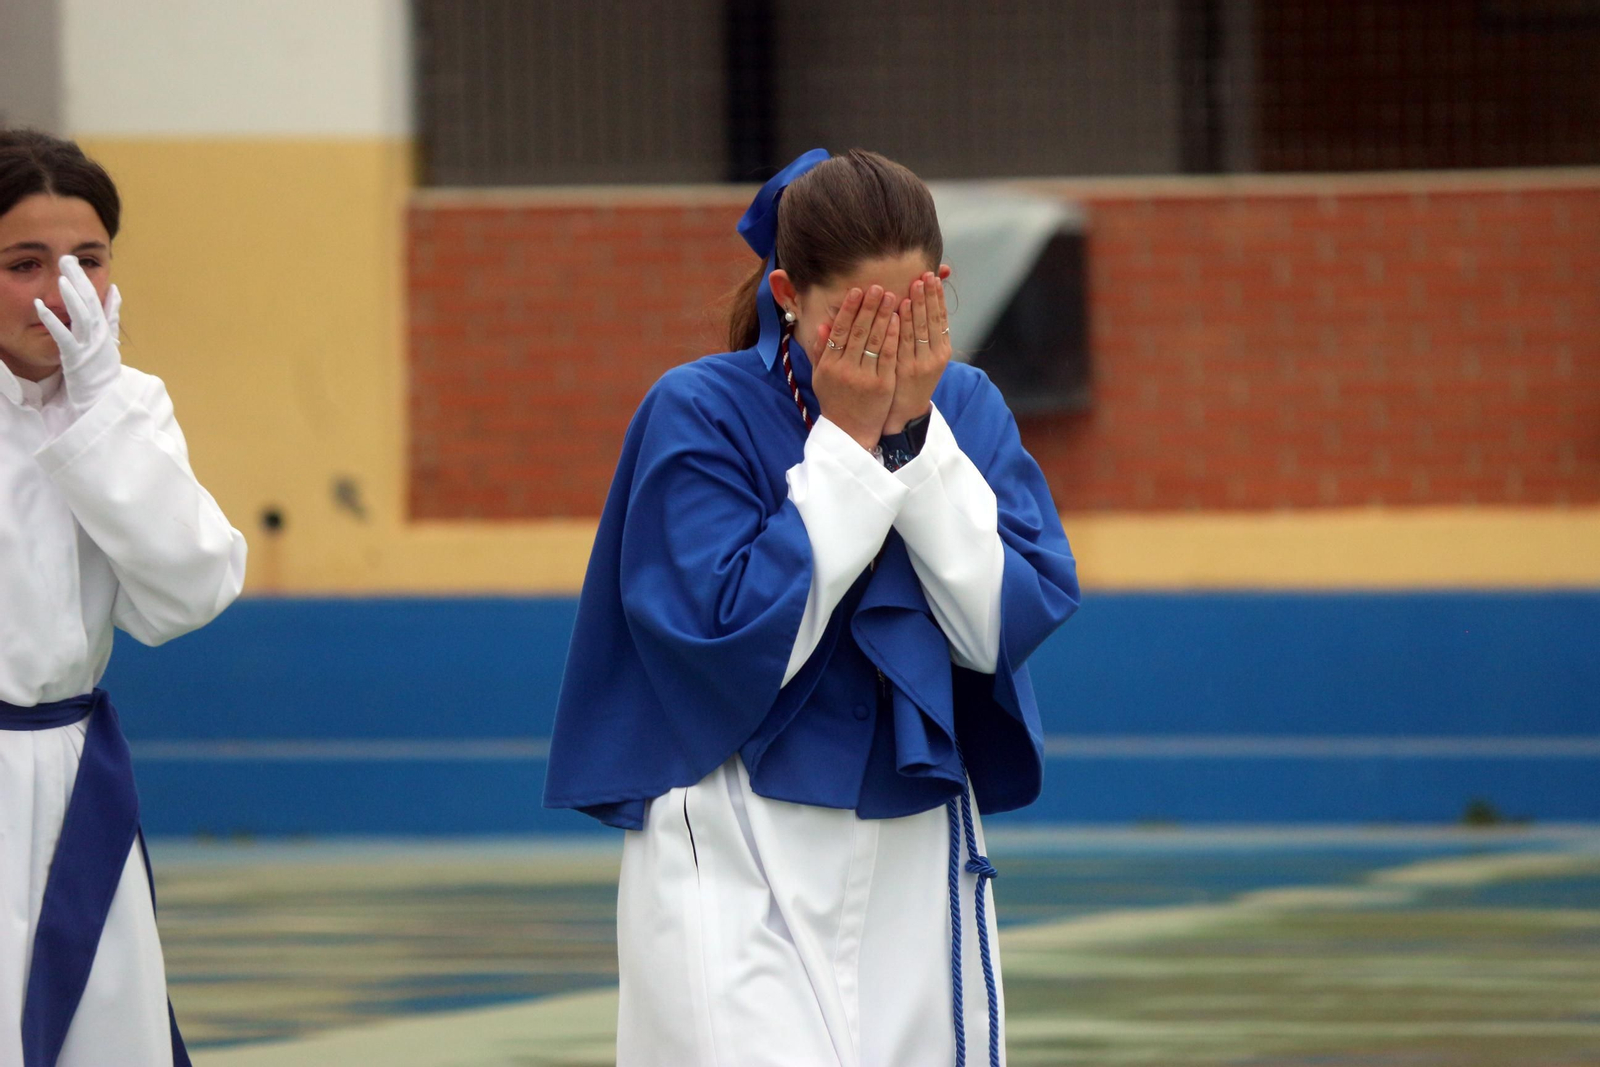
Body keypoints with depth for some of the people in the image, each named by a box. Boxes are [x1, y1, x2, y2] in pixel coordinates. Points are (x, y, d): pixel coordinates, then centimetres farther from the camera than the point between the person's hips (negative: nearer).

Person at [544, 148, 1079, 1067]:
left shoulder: (965, 407, 4)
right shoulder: (701, 414, -9)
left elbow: (1003, 625, -6)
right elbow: (737, 639, -18)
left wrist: (913, 433, -13)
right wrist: (847, 441, -17)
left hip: (914, 860, 5)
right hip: (741, 872, -5)